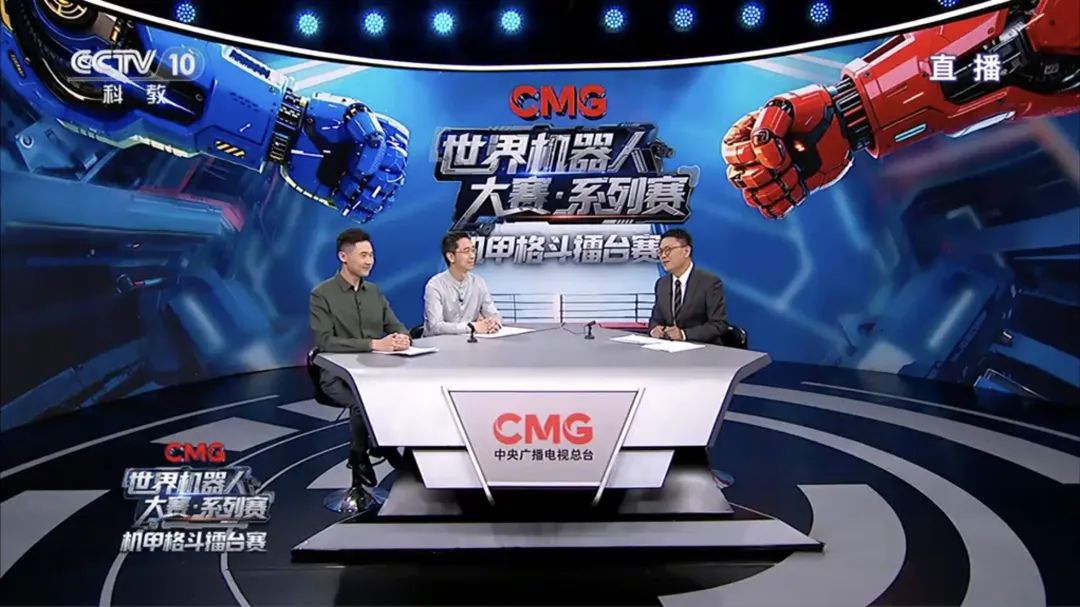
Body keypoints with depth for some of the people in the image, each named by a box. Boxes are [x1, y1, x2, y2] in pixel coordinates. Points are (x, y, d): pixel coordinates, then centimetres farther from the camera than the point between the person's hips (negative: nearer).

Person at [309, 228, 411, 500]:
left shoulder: (375, 292, 13)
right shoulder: (322, 294, -6)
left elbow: (397, 326, 12)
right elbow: (324, 341, -17)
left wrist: (402, 338, -15)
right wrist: (373, 344, -26)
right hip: (339, 374, -4)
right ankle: (360, 461, -10)